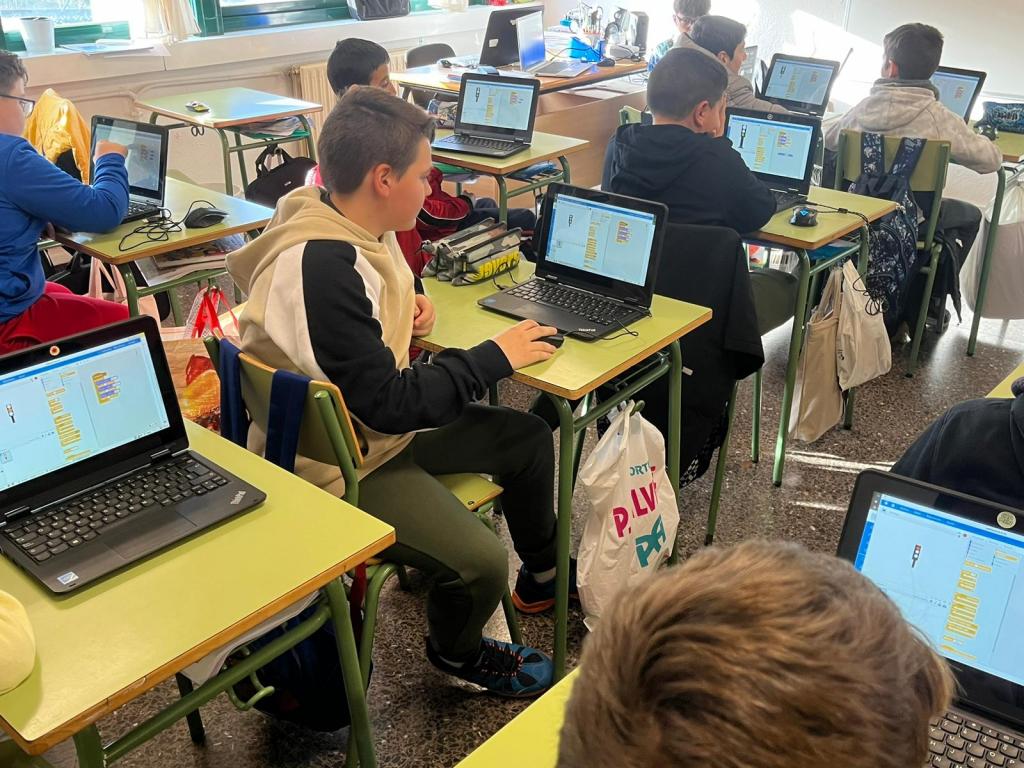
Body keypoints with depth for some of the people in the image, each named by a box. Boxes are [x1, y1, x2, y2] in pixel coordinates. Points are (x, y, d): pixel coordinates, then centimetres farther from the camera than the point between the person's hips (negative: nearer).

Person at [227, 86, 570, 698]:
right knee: (481, 562, -22)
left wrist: (410, 303, 0)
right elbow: (388, 402, -29)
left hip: (380, 421, 10)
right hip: (340, 464, -10)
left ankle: (544, 578, 37)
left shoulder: (356, 227, -2)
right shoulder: (320, 267, -31)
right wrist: (495, 358, -19)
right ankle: (457, 652, 15)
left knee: (528, 437, 12)